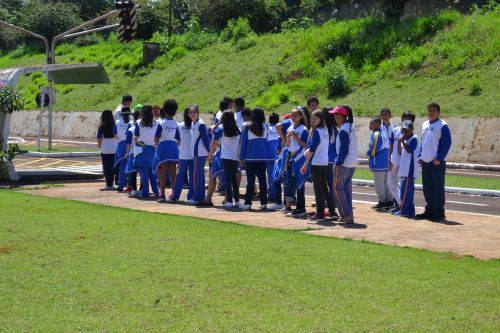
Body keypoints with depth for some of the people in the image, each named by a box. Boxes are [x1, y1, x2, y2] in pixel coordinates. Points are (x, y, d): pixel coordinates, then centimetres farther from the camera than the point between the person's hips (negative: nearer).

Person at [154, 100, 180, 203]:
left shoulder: (162, 123, -6)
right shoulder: (175, 124, 4)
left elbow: (156, 138, -8)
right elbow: (178, 139, 6)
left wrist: (157, 144, 11)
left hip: (163, 147, -3)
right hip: (173, 147, 3)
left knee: (162, 172, -1)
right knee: (173, 172, 10)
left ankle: (162, 194, -6)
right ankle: (174, 193, 15)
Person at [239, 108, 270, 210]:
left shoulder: (247, 127, -6)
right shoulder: (265, 127, -1)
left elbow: (243, 143, -2)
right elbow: (267, 141, 2)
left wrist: (242, 157, 4)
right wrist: (268, 155, 8)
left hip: (250, 158, -2)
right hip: (263, 158, 2)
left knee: (250, 181, 2)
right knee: (262, 180, 8)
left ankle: (248, 203, -1)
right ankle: (263, 203, 8)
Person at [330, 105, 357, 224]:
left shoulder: (343, 129, -16)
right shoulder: (351, 127, 12)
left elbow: (344, 149, -19)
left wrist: (338, 162, -17)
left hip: (343, 163, -9)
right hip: (353, 163, 9)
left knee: (338, 188, -2)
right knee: (347, 188, 13)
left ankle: (346, 214, -6)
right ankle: (348, 215, 13)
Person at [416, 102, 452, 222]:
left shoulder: (442, 126, -8)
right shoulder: (424, 125, 13)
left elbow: (447, 143, -12)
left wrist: (439, 158, -17)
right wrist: (420, 156, 10)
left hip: (437, 163, -7)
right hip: (425, 162, 7)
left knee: (438, 188, -2)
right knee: (427, 188, 11)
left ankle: (439, 213, 4)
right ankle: (429, 210, 21)